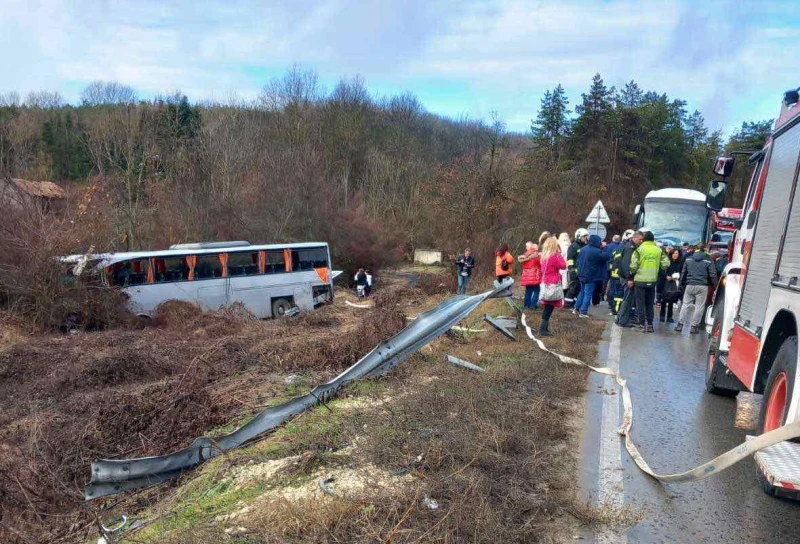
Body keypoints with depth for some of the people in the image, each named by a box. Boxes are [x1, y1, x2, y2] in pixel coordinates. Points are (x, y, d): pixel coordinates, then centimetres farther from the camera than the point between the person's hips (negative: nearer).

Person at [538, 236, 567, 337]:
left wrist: (558, 254, 5)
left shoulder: (545, 256, 9)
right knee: (549, 308, -3)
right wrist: (560, 254, -6)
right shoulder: (554, 257, -17)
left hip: (546, 285, 9)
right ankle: (543, 329, -3)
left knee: (548, 307, 14)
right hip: (552, 286, -8)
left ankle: (544, 328, 18)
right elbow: (563, 266, -11)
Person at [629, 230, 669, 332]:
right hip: (652, 281, 3)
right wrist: (658, 269, 19)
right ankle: (650, 325, 15)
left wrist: (630, 278, -2)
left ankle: (642, 324, 2)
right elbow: (666, 264, 1)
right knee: (650, 303, 13)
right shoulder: (659, 250, 3)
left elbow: (633, 265, -11)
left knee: (640, 303, 4)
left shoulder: (639, 249, -7)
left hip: (640, 280, -3)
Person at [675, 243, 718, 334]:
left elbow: (683, 273, 9)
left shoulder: (688, 259, 6)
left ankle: (680, 324, 5)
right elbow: (713, 275, -3)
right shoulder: (708, 261, -2)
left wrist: (682, 284, 17)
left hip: (690, 285, 2)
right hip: (702, 286, -2)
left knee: (685, 304, 9)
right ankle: (694, 326, 4)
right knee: (699, 306, 4)